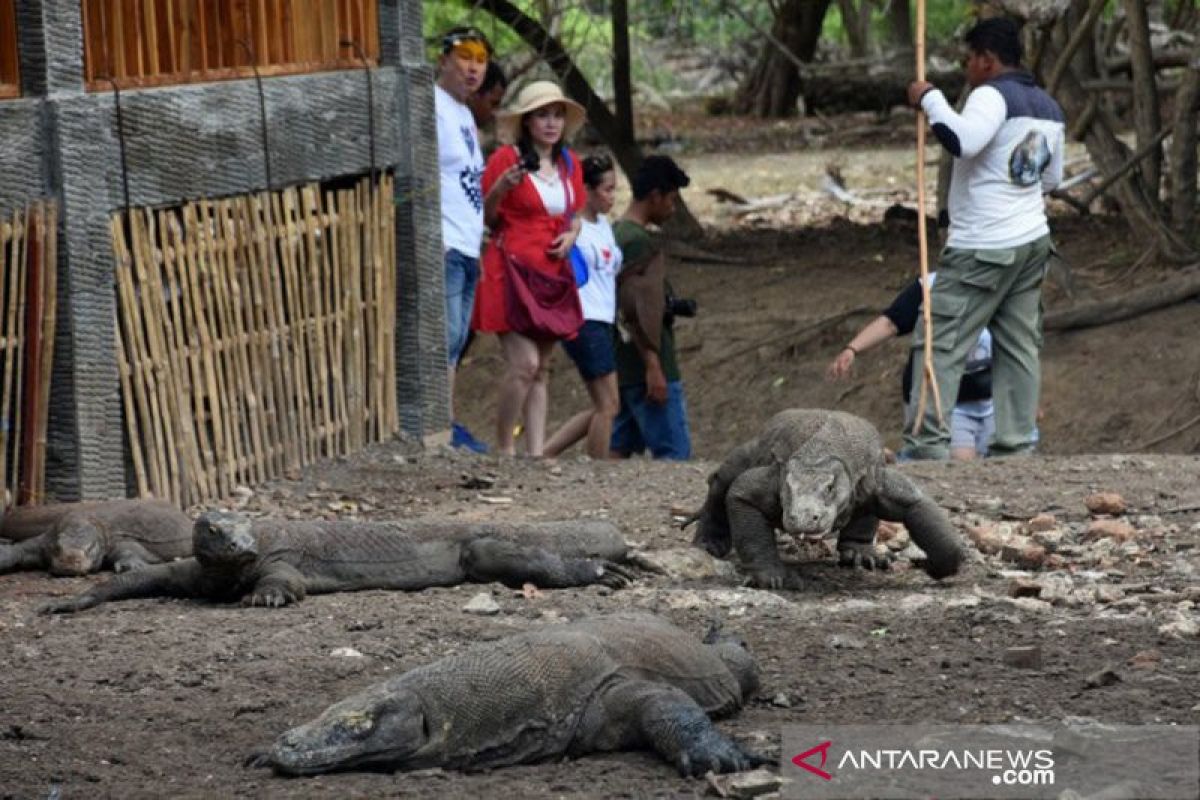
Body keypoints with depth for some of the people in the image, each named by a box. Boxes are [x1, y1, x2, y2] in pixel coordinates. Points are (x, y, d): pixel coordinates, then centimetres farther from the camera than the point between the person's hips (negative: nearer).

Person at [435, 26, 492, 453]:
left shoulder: (463, 113, 21)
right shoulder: (431, 106, -8)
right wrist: (432, 237, -23)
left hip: (467, 248, 10)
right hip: (444, 245, -10)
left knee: (454, 344, 9)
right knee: (445, 338, -13)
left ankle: (449, 427, 11)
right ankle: (446, 428, -15)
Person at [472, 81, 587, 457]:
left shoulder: (569, 164, 12)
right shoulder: (506, 159, -5)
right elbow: (484, 218, -1)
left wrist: (570, 235, 3)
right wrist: (499, 189, -19)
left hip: (552, 274, 6)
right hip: (512, 269, -6)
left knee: (541, 370, 6)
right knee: (524, 363, -16)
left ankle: (536, 453, 7)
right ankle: (504, 447, -3)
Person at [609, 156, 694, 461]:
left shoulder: (614, 234, 15)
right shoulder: (639, 242, -14)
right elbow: (638, 307, -21)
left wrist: (670, 305, 18)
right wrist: (653, 367, -22)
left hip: (621, 368, 10)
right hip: (646, 368, -10)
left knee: (619, 448, 9)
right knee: (675, 452, -8)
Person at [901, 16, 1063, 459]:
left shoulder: (994, 95, -14)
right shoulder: (1049, 108, 14)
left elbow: (962, 140, -32)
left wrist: (930, 100, -19)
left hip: (982, 248, -9)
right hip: (1032, 240, 9)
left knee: (941, 344, -6)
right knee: (1019, 346, 10)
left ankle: (928, 443, -10)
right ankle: (1016, 444, 8)